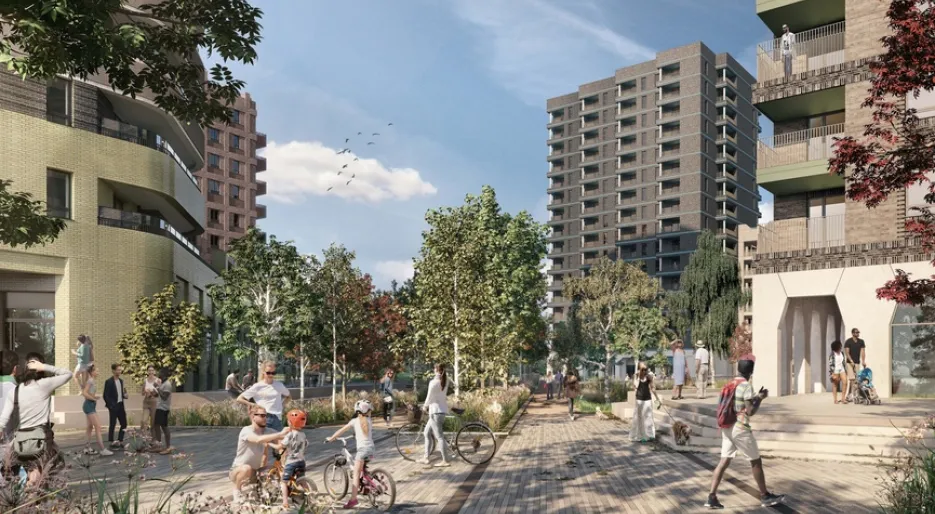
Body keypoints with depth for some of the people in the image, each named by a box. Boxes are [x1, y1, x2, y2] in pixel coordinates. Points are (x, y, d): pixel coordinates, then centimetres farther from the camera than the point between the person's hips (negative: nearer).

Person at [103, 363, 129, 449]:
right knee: (113, 425, 2)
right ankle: (112, 443, 12)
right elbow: (106, 396, -13)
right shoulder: (109, 382, -12)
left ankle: (120, 441, 17)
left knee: (124, 424, 8)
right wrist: (111, 406, -17)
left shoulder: (121, 381, 11)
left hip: (121, 405, 7)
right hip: (114, 406, -7)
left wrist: (125, 395, -1)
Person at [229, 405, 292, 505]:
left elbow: (284, 437, -15)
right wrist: (280, 433, -47)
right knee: (247, 468, -38)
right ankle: (237, 490, -7)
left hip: (254, 472, 6)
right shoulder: (246, 431, -24)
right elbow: (259, 439, -45)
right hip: (237, 470, -6)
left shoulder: (267, 431, -6)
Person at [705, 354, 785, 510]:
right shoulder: (746, 386, -12)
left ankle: (712, 497, -3)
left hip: (727, 428, 7)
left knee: (724, 461, 4)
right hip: (740, 429, -7)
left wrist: (755, 397, 20)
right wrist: (760, 398, -1)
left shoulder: (731, 385, 11)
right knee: (756, 461, 10)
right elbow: (750, 411, -14)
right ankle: (765, 496, 22)